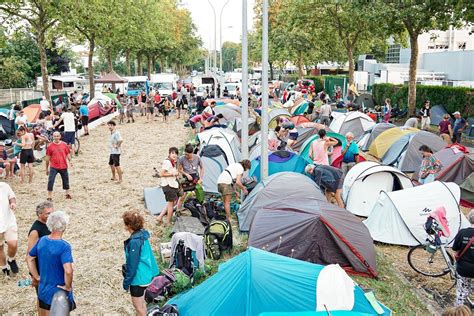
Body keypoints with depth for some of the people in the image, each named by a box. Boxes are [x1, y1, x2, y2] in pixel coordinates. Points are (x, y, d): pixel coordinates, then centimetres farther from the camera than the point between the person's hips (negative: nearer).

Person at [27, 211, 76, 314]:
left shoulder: (42, 240, -4)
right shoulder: (64, 246, -25)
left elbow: (29, 258, 9)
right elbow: (68, 271, -35)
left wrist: (36, 277, 15)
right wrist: (68, 286, -19)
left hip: (43, 291, 6)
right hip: (59, 293, -6)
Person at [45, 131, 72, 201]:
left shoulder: (64, 145, 1)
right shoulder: (50, 146, -3)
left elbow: (68, 154, 9)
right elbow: (47, 158, 3)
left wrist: (69, 161, -9)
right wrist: (47, 168, 5)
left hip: (63, 167, 2)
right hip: (53, 167, -2)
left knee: (66, 180, 14)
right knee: (50, 181, -9)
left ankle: (67, 194, 33)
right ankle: (49, 196, -1)